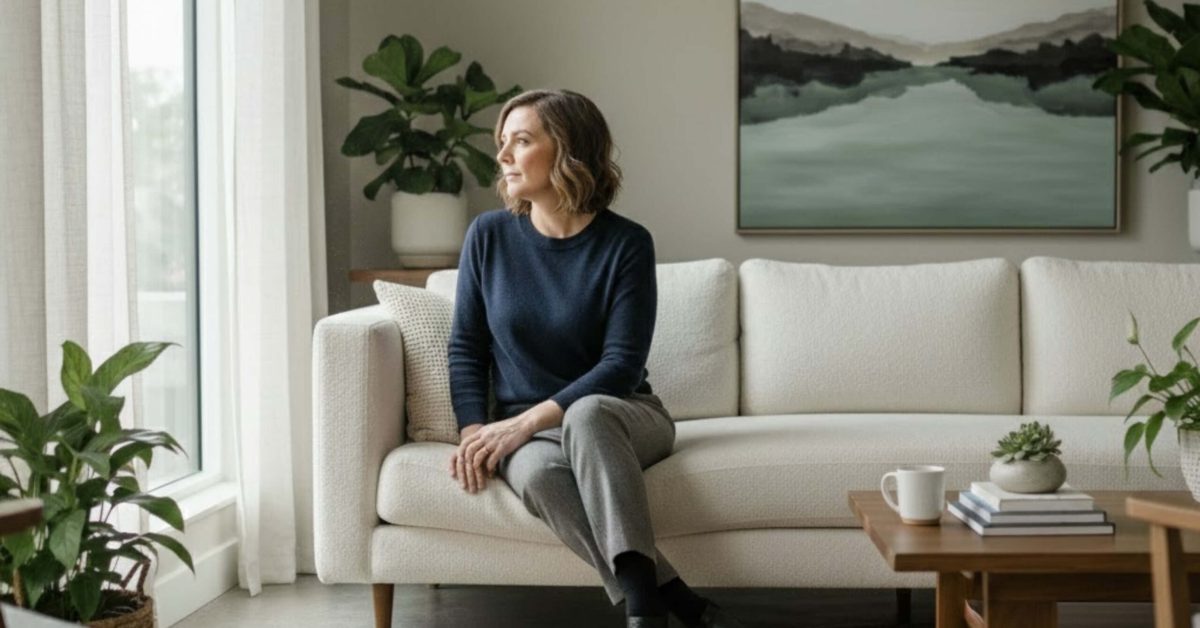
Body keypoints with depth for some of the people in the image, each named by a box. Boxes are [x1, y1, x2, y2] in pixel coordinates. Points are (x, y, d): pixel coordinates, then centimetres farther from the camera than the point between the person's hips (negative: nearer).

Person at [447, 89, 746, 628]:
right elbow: (466, 346, 5)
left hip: (618, 416, -2)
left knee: (586, 414, -39)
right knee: (537, 472, -35)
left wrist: (525, 422, -22)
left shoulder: (626, 243, -9)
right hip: (524, 427, 2)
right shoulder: (488, 236, 0)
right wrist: (474, 429, -11)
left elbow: (622, 364, -14)